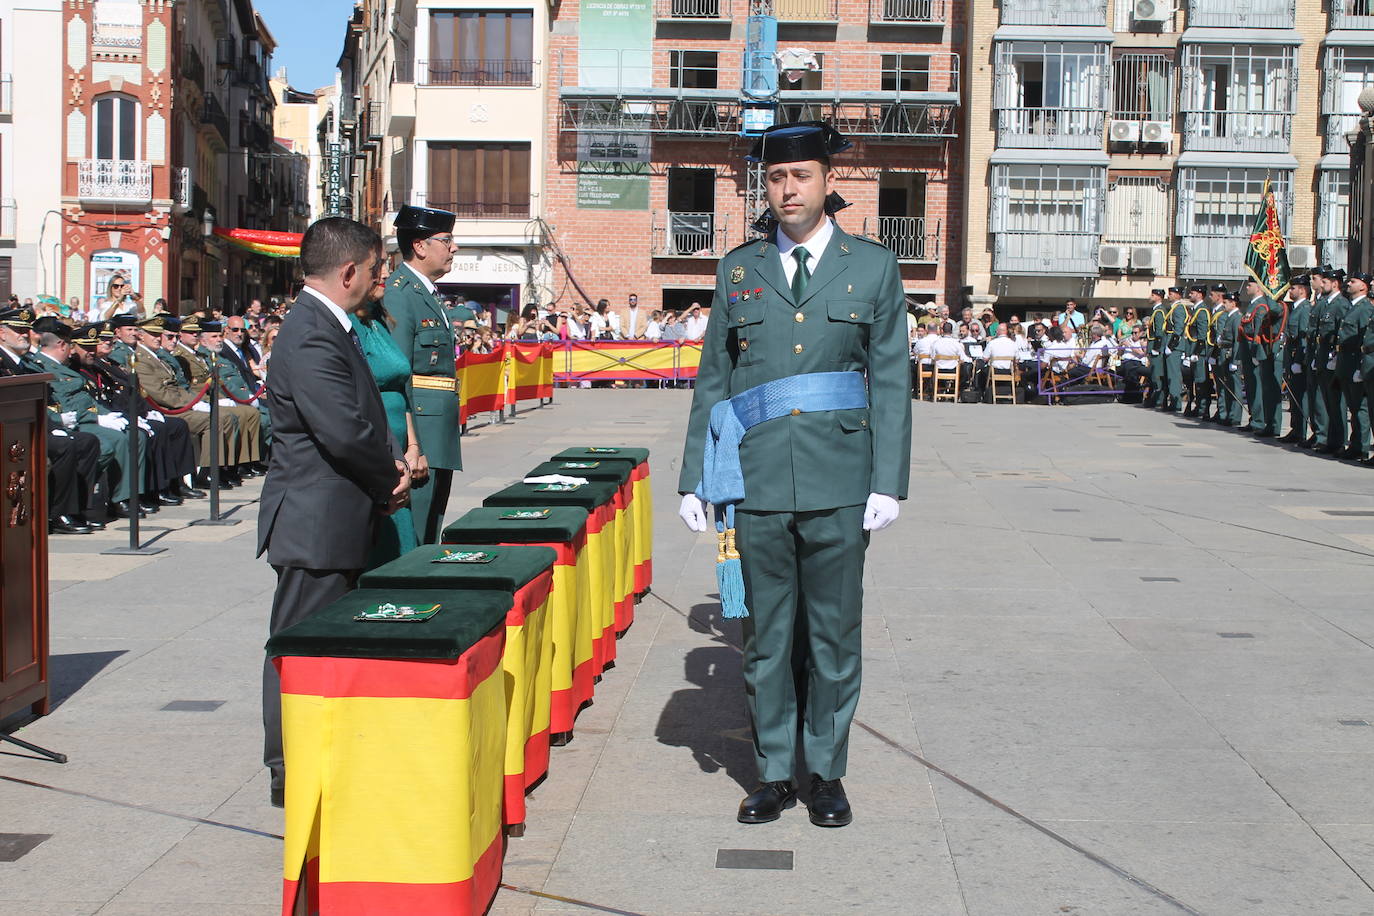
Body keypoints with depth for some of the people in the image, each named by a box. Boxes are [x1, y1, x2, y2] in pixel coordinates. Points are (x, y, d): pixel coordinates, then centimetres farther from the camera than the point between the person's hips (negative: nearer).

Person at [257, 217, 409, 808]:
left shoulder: (328, 327, 14)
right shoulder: (312, 335, -20)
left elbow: (366, 417, 21)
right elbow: (344, 431, -27)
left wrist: (390, 464, 4)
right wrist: (390, 477, -10)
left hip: (332, 520, 10)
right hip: (315, 521, -10)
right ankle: (290, 774, 6)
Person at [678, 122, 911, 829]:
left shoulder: (872, 267, 5)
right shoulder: (738, 269, 10)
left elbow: (891, 383, 3)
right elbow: (712, 383, 11)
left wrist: (888, 484, -4)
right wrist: (694, 479, 5)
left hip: (838, 489, -1)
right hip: (757, 485, 1)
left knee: (833, 637, 7)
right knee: (766, 636, 8)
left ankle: (826, 772, 21)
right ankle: (774, 772, 20)